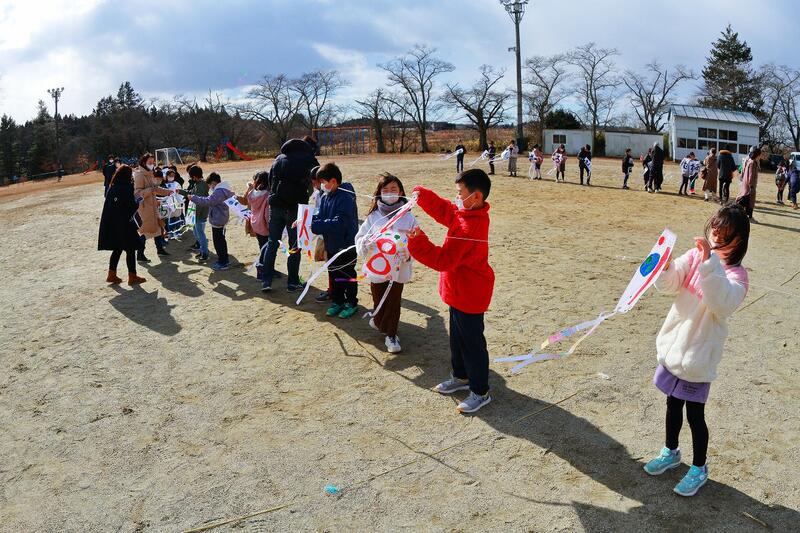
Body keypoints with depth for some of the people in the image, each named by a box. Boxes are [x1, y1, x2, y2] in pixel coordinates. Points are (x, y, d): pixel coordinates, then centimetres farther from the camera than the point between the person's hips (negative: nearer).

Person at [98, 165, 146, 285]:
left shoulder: (112, 187, 7)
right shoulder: (126, 187, -14)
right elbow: (132, 205, -17)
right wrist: (138, 202, 5)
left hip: (111, 223, 7)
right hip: (124, 224, -7)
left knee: (117, 249, 16)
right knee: (130, 249, 2)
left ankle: (111, 275, 19)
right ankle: (132, 277, 7)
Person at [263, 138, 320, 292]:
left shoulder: (279, 158, 12)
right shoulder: (310, 160, 1)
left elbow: (270, 180, 13)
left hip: (276, 205, 4)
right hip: (295, 207, -3)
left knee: (272, 243, 11)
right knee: (295, 245, 6)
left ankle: (267, 281, 8)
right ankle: (293, 282, 9)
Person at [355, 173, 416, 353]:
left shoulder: (408, 217, -6)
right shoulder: (373, 217, -2)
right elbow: (360, 238, -1)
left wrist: (409, 253, -26)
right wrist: (367, 242, -23)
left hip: (398, 268, -1)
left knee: (393, 302, 6)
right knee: (378, 300, 15)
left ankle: (391, 334, 21)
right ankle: (379, 321, 43)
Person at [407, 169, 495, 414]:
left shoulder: (469, 228, -31)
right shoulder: (466, 213, 0)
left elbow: (443, 259, -31)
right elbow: (443, 209, 13)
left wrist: (418, 241, -28)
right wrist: (422, 195, -2)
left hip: (469, 295, -10)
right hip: (461, 292, 10)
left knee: (472, 343, 4)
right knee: (458, 337, 24)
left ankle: (480, 392, 19)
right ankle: (461, 377, 41)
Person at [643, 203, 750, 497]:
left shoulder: (736, 274, -16)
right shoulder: (694, 256, -4)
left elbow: (723, 304, -35)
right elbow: (668, 284, -11)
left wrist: (710, 264, -44)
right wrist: (664, 265, -31)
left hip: (698, 356, -4)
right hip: (673, 346, 4)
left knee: (694, 414, 8)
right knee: (673, 404, 21)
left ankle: (699, 468, 30)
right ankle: (671, 453, 43)